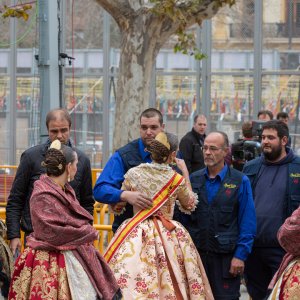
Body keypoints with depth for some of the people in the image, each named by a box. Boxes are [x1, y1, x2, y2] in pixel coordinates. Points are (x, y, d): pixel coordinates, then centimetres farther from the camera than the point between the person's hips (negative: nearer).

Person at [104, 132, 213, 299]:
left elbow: (118, 206, 8)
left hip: (136, 234, 1)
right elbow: (190, 204, 15)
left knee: (133, 286, -1)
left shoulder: (133, 173, -2)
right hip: (168, 238, -1)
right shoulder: (177, 179, -5)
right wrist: (185, 173, 20)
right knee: (169, 285, 6)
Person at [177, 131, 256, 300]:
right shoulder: (193, 179, 8)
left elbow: (248, 223, -5)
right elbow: (184, 217, 11)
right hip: (195, 253, 3)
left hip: (226, 257, -3)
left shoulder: (240, 181, -3)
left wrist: (240, 255, -10)